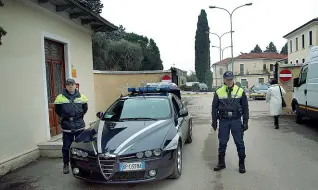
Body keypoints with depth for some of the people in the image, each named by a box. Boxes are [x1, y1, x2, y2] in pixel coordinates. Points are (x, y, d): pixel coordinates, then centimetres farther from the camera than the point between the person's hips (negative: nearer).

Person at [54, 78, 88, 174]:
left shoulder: (81, 97, 4)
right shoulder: (60, 98, -2)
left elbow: (85, 108, 15)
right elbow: (57, 110, 10)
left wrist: (80, 116, 7)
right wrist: (63, 117, 6)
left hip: (80, 126, 2)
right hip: (67, 127, -1)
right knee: (66, 147, 5)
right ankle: (66, 165, 20)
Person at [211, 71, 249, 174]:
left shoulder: (240, 91, 1)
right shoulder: (218, 92, 2)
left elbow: (245, 108, 4)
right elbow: (214, 108, 6)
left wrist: (245, 122, 1)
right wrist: (214, 122, 4)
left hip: (236, 120, -1)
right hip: (223, 121, 1)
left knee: (239, 142, 5)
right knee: (222, 143, 9)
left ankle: (242, 163, 20)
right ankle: (221, 162, 24)